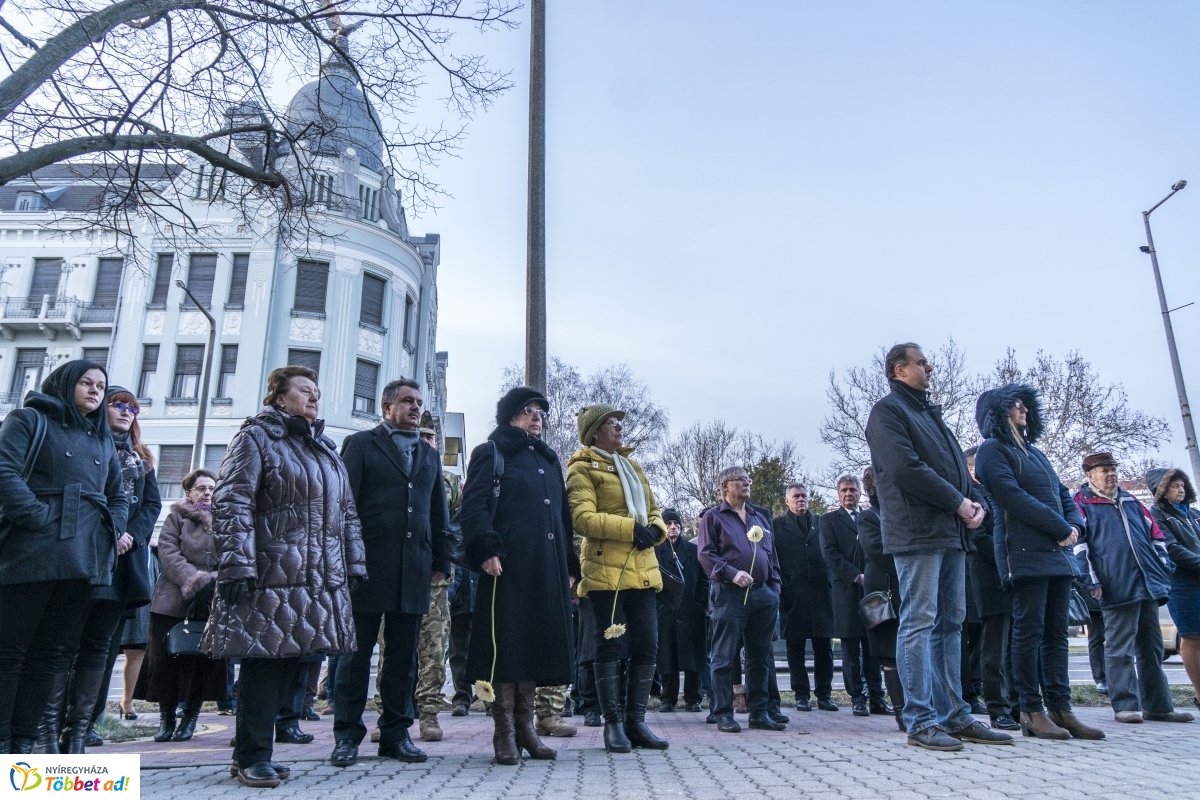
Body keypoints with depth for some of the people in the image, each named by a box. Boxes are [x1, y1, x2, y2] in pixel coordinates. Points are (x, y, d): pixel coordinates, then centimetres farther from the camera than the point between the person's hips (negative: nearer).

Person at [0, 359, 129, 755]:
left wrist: (112, 531, 7)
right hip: (32, 554, -5)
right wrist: (39, 518, -17)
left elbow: (118, 496, 26)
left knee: (51, 652, 7)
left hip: (84, 560, 6)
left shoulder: (103, 440, 22)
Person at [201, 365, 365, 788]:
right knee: (264, 662, -2)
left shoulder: (325, 448, 20)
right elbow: (232, 503, -11)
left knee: (288, 662, 9)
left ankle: (256, 750, 20)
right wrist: (235, 566, -20)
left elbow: (346, 512, 20)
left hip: (320, 580, 7)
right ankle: (251, 755, 12)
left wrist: (354, 566, 14)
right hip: (270, 577, -7)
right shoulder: (256, 436, -1)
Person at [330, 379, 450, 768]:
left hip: (414, 569, 4)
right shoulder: (361, 444, 5)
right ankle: (347, 734, 13)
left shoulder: (430, 455, 19)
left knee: (403, 655, 8)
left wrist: (441, 560, 11)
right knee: (357, 651, 4)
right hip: (368, 564, -4)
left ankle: (396, 732, 16)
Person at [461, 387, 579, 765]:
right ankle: (504, 732, 4)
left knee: (537, 645, 7)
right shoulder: (490, 454, 5)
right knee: (507, 646, -5)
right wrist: (485, 550, -22)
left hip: (548, 570, 6)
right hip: (507, 567, -6)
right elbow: (474, 506, -8)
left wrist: (570, 565, 17)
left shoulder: (549, 461, 24)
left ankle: (525, 726, 17)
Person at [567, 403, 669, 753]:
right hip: (605, 570, -6)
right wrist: (631, 528, -20)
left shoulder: (631, 466, 22)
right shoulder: (582, 469, -1)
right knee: (610, 645, -2)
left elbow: (654, 510, 22)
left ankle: (635, 721, 15)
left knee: (647, 645, 5)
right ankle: (613, 724, 9)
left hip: (642, 569, 7)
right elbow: (583, 518, -14)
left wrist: (655, 530, -2)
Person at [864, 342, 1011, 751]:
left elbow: (956, 465, 21)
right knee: (919, 623, -8)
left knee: (950, 624, 9)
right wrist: (958, 503, -11)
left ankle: (955, 716, 15)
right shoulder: (888, 410, -3)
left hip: (952, 532, 9)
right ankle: (921, 721, -4)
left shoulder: (929, 411, 25)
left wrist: (974, 502, 2)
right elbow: (906, 468, -16)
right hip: (918, 532, -9)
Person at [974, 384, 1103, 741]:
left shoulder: (1035, 452, 24)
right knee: (1029, 630, -7)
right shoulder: (992, 450, -2)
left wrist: (1074, 526, 0)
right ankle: (1031, 711, -2)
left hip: (1057, 553, 8)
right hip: (1024, 554, -8)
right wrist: (1063, 529, -11)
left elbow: (1063, 495, 21)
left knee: (1056, 633, 7)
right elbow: (1014, 497, -13)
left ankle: (1060, 707, 10)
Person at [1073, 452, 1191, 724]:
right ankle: (1126, 705, 0)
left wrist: (1164, 566, 10)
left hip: (1149, 584, 7)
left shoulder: (1130, 501, 19)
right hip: (1118, 587, -7)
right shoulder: (1082, 503, 0)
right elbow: (1078, 542, -7)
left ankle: (1157, 705, 19)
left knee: (1151, 646, 11)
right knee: (1120, 648, -5)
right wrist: (1092, 580, -13)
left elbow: (1155, 533, 21)